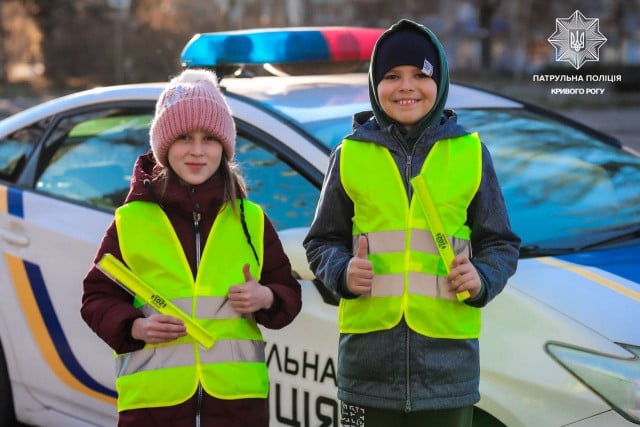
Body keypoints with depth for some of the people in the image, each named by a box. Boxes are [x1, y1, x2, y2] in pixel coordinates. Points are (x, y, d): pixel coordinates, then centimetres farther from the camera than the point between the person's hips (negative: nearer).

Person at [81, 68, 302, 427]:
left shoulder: (251, 219, 9)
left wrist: (266, 298, -9)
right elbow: (98, 297, 8)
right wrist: (136, 327, -11)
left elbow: (289, 291, 14)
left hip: (238, 398, 2)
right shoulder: (131, 221, 4)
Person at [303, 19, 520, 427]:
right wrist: (342, 272, -9)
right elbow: (322, 242, 12)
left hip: (447, 354, 0)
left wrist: (483, 280, -10)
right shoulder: (351, 154, 5)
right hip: (370, 351, 0)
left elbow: (501, 243, 10)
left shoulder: (470, 152, 5)